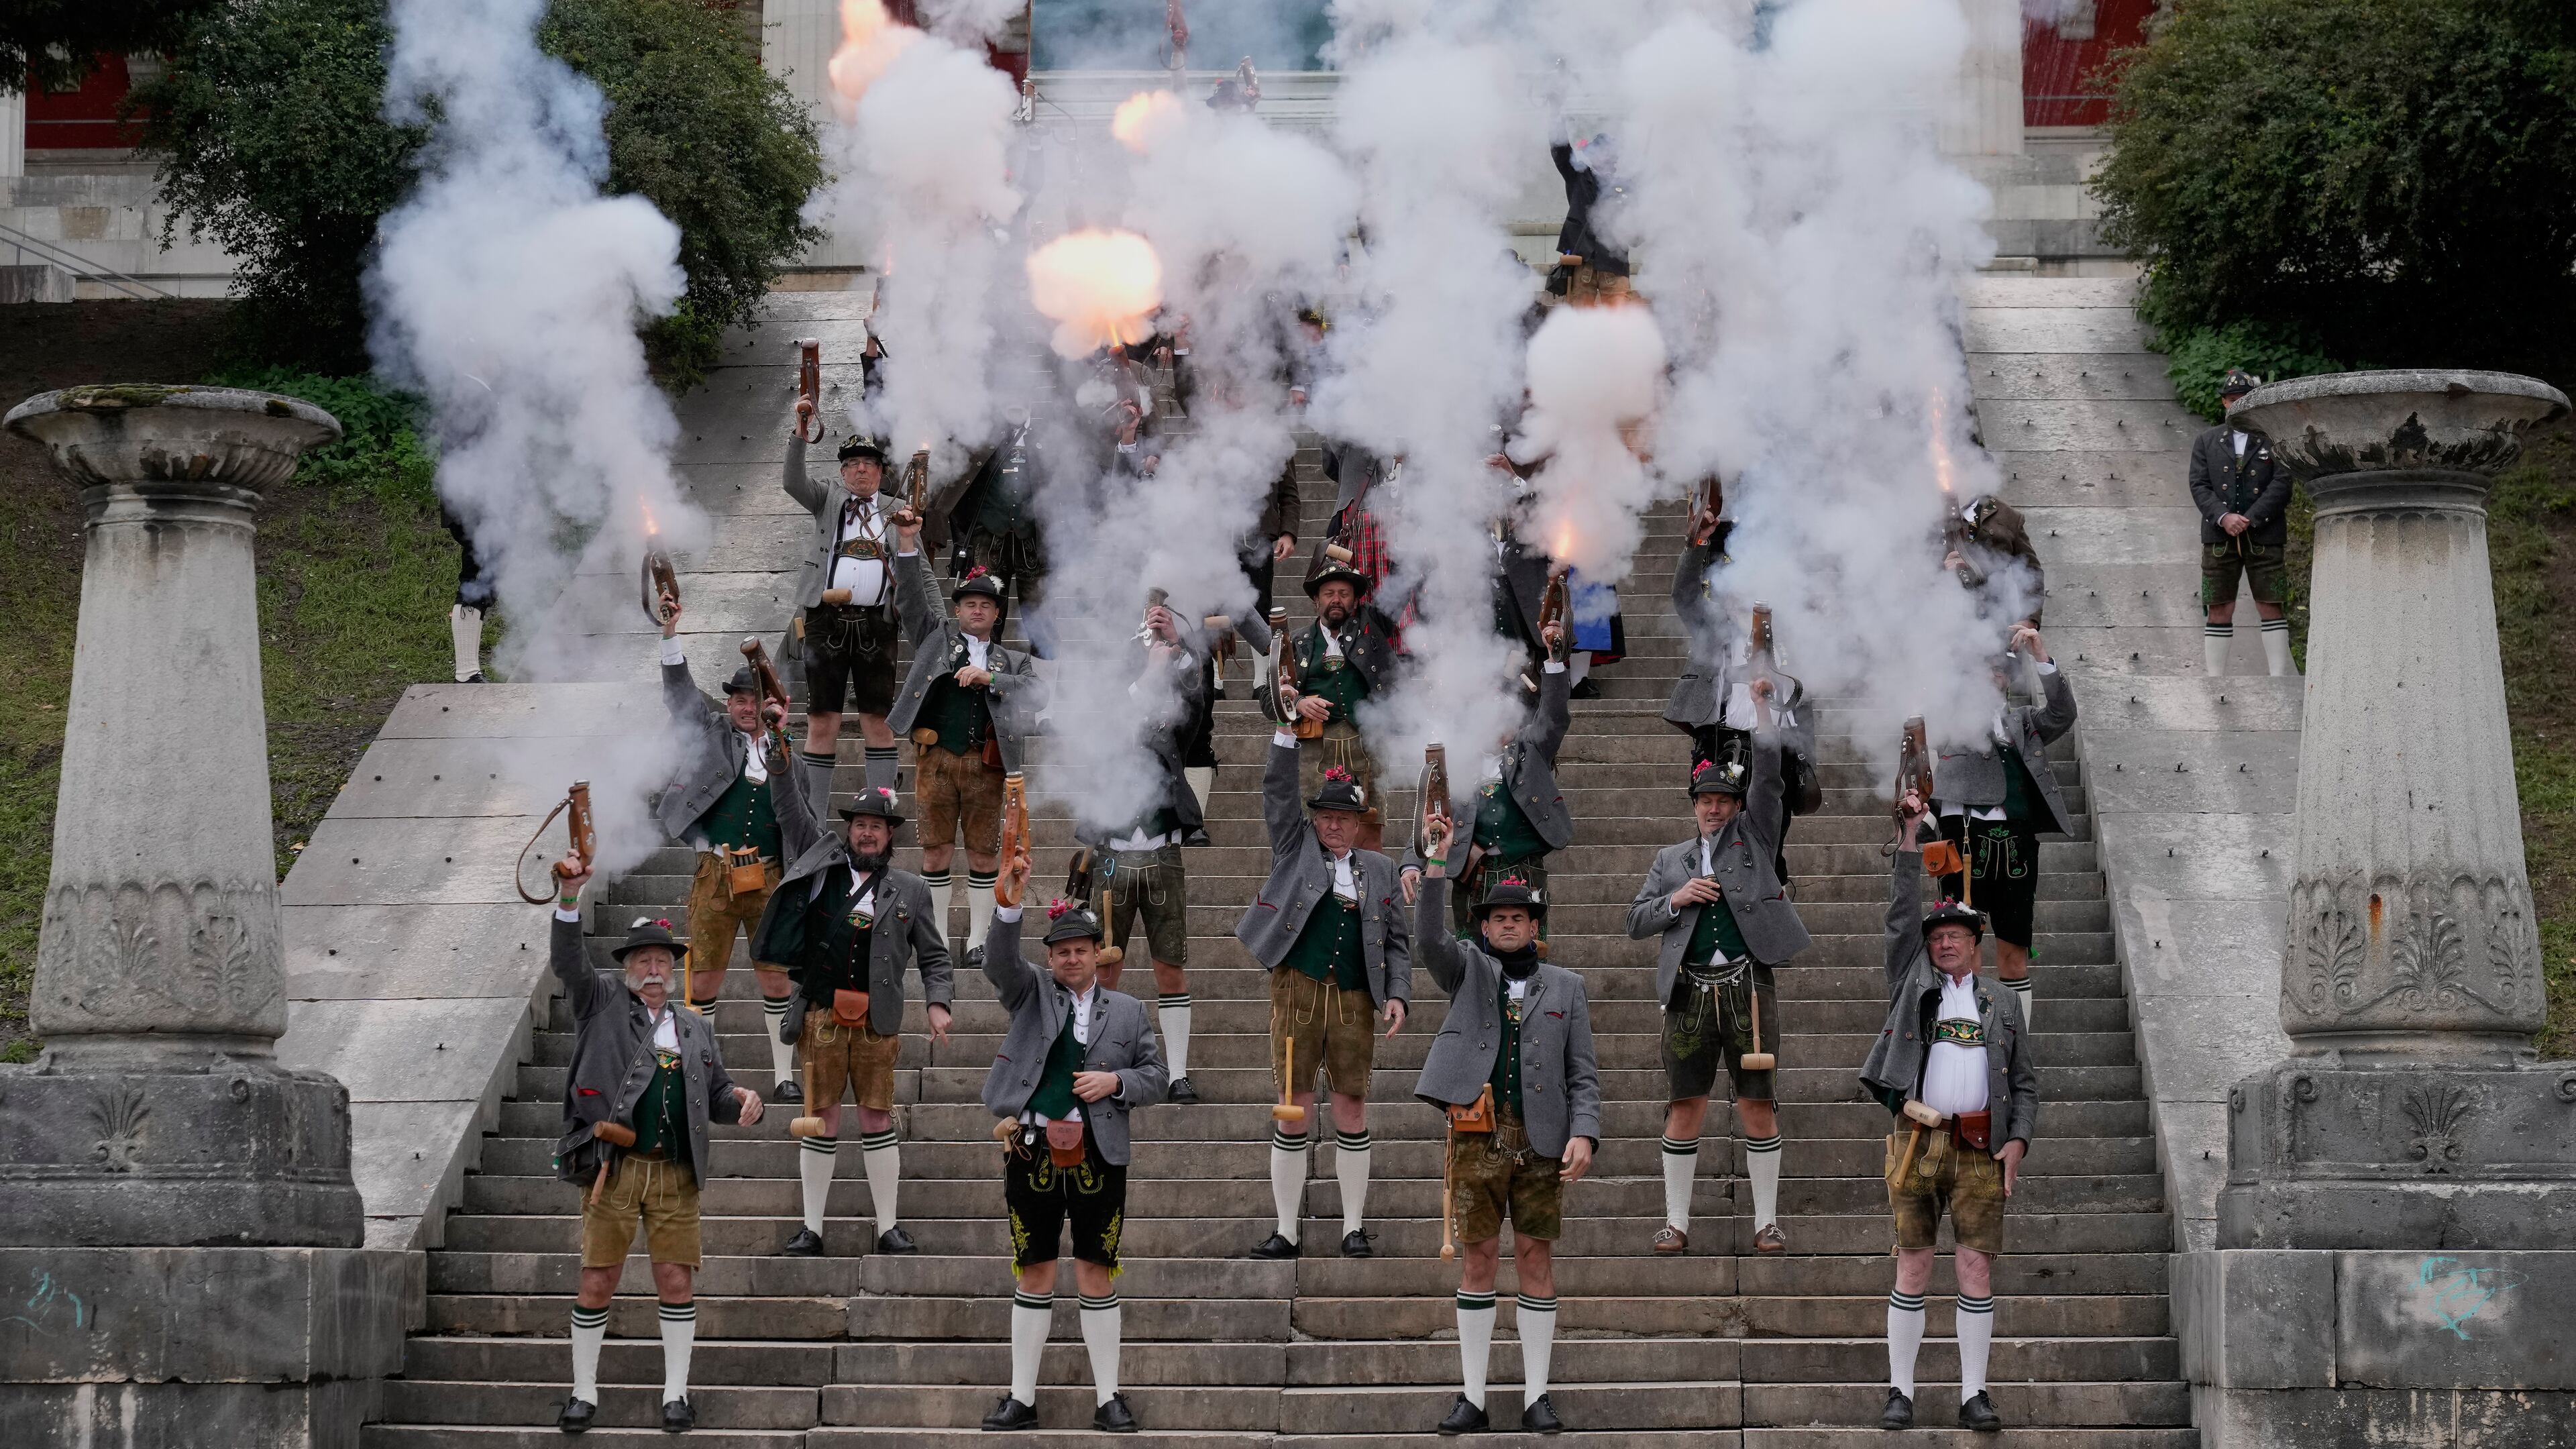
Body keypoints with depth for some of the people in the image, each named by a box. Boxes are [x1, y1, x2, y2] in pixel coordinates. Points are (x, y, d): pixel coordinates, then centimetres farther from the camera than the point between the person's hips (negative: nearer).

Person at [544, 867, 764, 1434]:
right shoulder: (603, 1003, 8)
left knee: (676, 1281, 1)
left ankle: (676, 1393, 11)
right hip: (613, 1169, -3)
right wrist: (569, 897, -22)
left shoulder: (695, 1029, 18)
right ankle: (584, 1393, 11)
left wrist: (741, 1100, -1)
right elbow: (567, 961, -8)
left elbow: (715, 1097, 23)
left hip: (675, 1175, 3)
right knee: (597, 1282, 0)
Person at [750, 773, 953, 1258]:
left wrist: (938, 1002, -2)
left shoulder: (909, 890, 9)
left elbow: (933, 956, 12)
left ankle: (888, 1227, 9)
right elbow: (794, 803, 12)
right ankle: (811, 1229, 8)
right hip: (822, 1016, 0)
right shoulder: (823, 863, 9)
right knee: (821, 1120, 3)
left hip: (876, 1022, 0)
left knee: (878, 1120, 3)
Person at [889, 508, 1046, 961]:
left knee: (984, 854, 2)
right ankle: (937, 938, 7)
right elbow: (911, 597, 5)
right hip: (936, 758, -1)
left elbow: (1037, 697, 0)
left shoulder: (1012, 661, 16)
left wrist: (990, 679, -12)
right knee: (936, 851, 1)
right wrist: (907, 542, -8)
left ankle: (979, 937, 11)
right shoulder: (936, 635, 16)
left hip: (986, 765, 1)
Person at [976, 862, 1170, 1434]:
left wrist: (1115, 1081, -9)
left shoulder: (1128, 1011, 10)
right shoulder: (1032, 992, 7)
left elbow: (1155, 1077, 12)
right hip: (1032, 1151, 0)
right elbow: (1000, 964, -13)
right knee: (1034, 1275, 6)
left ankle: (1108, 1397, 10)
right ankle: (1022, 1398, 11)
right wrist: (1010, 903, -29)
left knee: (1097, 1276, 3)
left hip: (1098, 1156, 0)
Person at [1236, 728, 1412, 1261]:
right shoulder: (1295, 848, 10)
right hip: (1298, 993, -1)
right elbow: (1277, 792, 1)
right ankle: (1286, 1232, 3)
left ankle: (1354, 1230, 11)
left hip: (1355, 1002, 1)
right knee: (1294, 1112, -1)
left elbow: (1397, 940, 14)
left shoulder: (1379, 869, 14)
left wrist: (1397, 994, 1)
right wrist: (1288, 733, -8)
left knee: (1352, 1111, 3)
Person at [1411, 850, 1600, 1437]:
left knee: (1536, 1258, 2)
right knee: (1478, 1258, 1)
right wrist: (1437, 863, -22)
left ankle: (1535, 1396, 7)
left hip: (1541, 1141, 0)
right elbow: (1429, 936, -11)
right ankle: (1472, 1397, 5)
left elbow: (1583, 1073, 7)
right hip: (1478, 1138, 0)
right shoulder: (1468, 971, 10)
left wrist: (1584, 1133, -8)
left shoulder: (1565, 987, 12)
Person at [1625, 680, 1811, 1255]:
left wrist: (1761, 703, 3)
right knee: (1685, 1107, 1)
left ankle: (1766, 1220, 6)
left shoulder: (1754, 837, 12)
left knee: (1757, 1104, 0)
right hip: (1691, 992, 2)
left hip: (1746, 987, -2)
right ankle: (1676, 1222, 7)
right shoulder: (1670, 860, 18)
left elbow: (1767, 767, 3)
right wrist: (1676, 899, -3)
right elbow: (1636, 921, 14)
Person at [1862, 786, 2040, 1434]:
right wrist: (1910, 836, -3)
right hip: (1917, 1142, -1)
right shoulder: (1913, 985, 12)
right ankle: (1901, 1392, 5)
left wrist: (2018, 1140, -2)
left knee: (1977, 1271, -3)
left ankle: (1974, 1395, 2)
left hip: (1980, 1149, 1)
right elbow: (1903, 913, 3)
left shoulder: (2003, 1005, 14)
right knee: (1912, 1270, 0)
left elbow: (2025, 1083, 13)